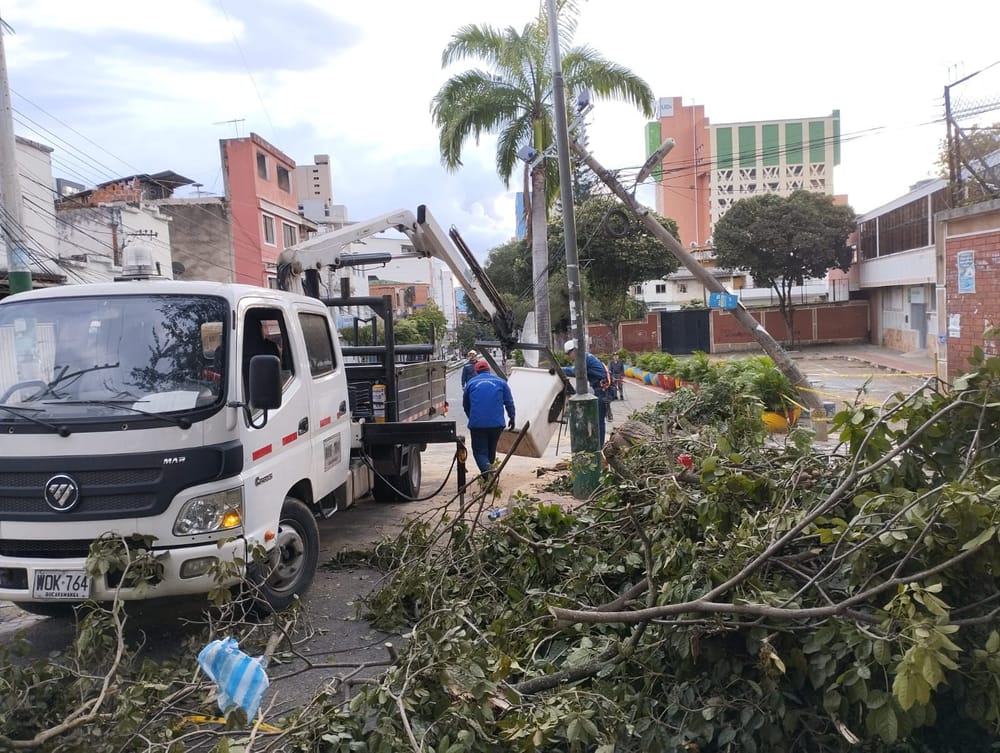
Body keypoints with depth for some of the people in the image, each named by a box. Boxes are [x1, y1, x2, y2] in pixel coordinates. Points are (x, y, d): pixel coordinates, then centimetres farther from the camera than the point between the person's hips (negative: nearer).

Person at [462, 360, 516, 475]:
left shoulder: (471, 383, 10)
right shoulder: (500, 382, 10)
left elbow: (465, 405, 19)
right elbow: (509, 402, 9)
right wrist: (512, 417, 20)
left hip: (477, 423, -2)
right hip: (497, 423, 2)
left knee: (479, 451, 1)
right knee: (491, 450, 20)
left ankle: (486, 471, -23)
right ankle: (489, 471, 32)